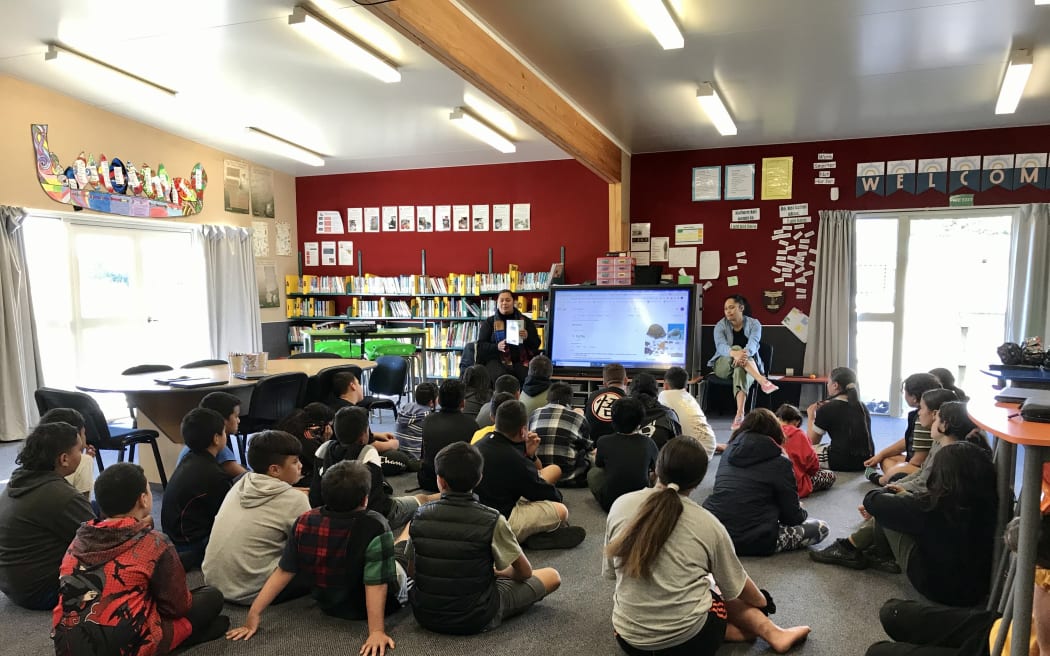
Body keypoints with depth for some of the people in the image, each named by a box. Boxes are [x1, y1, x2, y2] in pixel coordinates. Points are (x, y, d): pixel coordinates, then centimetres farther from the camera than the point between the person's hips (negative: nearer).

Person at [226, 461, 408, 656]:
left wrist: (254, 614, -8)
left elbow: (284, 571, -14)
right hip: (366, 608, -4)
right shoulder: (375, 527, -32)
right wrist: (376, 631, -26)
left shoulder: (305, 522, -18)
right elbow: (376, 584, -31)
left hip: (328, 605, 5)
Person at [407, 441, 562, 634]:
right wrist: (497, 572, 11)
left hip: (424, 615, 3)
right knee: (552, 576, 8)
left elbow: (412, 570, 1)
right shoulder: (492, 520, -21)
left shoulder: (420, 515, -12)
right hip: (475, 620, -2)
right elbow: (525, 572, -10)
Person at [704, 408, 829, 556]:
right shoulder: (779, 463, -6)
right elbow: (792, 516, 0)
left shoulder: (730, 450, 10)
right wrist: (801, 511, 25)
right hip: (753, 543, -7)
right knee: (821, 528, 10)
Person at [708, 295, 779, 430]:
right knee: (737, 348, -33)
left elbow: (753, 344, -24)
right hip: (723, 366, 0)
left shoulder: (753, 324, -4)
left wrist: (744, 354, -49)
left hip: (748, 367, 0)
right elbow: (720, 346, -26)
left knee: (740, 370, -39)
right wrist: (735, 353, -49)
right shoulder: (721, 325, -5)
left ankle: (740, 414, -52)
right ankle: (762, 381, -51)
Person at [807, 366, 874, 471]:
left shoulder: (827, 409, -8)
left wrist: (811, 415, 15)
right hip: (866, 462, 6)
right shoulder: (862, 407, 9)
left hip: (841, 463, -6)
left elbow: (812, 441, 2)